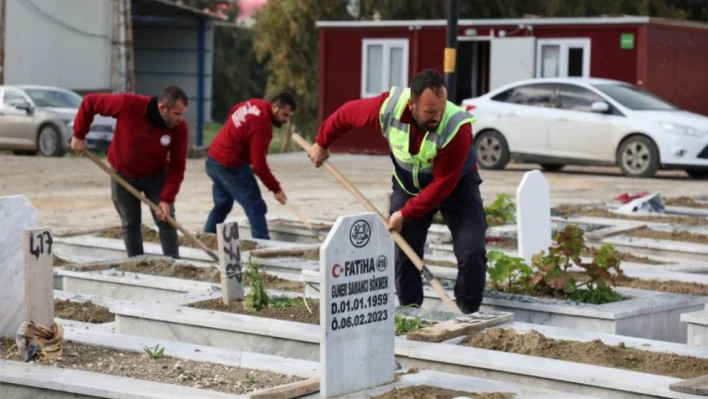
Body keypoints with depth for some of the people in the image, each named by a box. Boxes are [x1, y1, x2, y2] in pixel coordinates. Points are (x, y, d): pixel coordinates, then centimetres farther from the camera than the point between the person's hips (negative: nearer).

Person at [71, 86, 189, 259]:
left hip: (156, 176, 1)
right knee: (130, 224, 4)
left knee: (166, 221, -4)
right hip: (123, 175, -1)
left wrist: (166, 199, -25)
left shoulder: (180, 128, -23)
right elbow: (90, 102, -18)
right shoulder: (129, 104, -30)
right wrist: (79, 135, -14)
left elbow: (176, 167, -16)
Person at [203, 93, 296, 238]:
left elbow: (233, 110, 26)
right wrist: (275, 188, -16)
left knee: (221, 205, 21)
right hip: (231, 166, -10)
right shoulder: (262, 125, -24)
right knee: (256, 208, -5)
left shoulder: (255, 103, 2)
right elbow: (259, 165, -24)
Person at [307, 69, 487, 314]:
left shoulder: (457, 127, -37)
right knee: (403, 254, 1)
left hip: (456, 184, -3)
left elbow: (443, 185, -30)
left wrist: (405, 214, -26)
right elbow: (347, 114, -8)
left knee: (472, 252, -16)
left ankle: (469, 315, 0)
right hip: (408, 183, 3)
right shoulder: (388, 106, -29)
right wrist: (322, 143, 7)